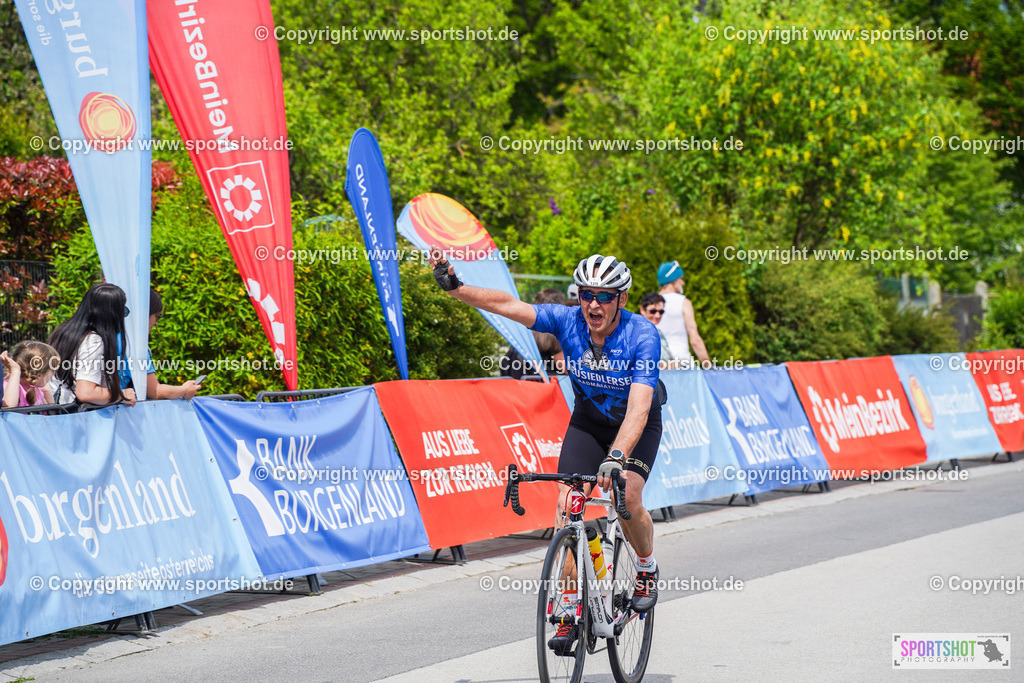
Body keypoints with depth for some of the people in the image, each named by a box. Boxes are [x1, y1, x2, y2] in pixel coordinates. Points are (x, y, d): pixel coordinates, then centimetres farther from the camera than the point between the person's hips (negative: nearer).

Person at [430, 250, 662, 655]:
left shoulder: (642, 337, -31)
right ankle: (569, 612, -10)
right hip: (588, 420, 3)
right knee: (567, 503, -14)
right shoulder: (568, 321, -21)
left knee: (627, 498, -25)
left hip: (637, 424, -3)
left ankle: (647, 569, 7)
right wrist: (456, 288, -42)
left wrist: (616, 457, -54)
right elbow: (509, 306, -28)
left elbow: (638, 407, -41)